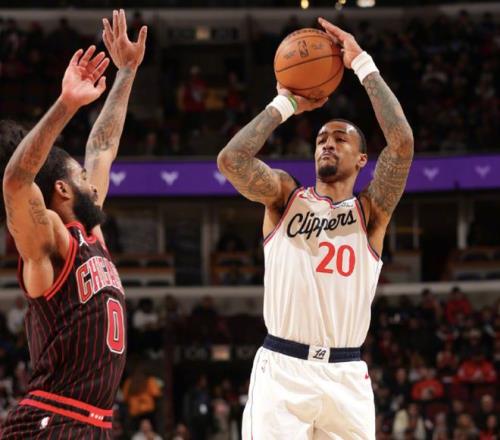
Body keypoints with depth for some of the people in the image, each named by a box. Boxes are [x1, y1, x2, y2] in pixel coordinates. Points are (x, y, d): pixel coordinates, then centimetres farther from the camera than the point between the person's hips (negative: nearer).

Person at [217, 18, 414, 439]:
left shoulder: (371, 211, 7)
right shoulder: (286, 196, 9)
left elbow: (402, 142, -9)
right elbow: (231, 159, -10)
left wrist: (363, 64, -4)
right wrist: (285, 105, 0)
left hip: (346, 375, 1)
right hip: (281, 369, -1)